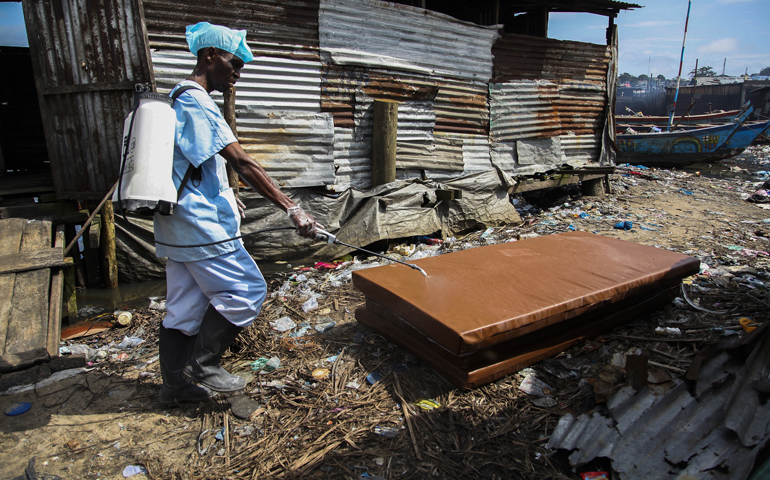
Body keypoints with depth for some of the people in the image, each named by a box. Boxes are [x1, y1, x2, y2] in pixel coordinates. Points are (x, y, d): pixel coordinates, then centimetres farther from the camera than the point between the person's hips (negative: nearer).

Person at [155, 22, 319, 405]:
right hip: (202, 225, -10)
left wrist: (225, 197, 28)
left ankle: (175, 384, 25)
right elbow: (242, 164, -23)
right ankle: (202, 364, 11)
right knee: (246, 290, 0)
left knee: (184, 304, 14)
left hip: (177, 224, 10)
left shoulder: (178, 99, 17)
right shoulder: (197, 103, -16)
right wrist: (292, 209, -25)